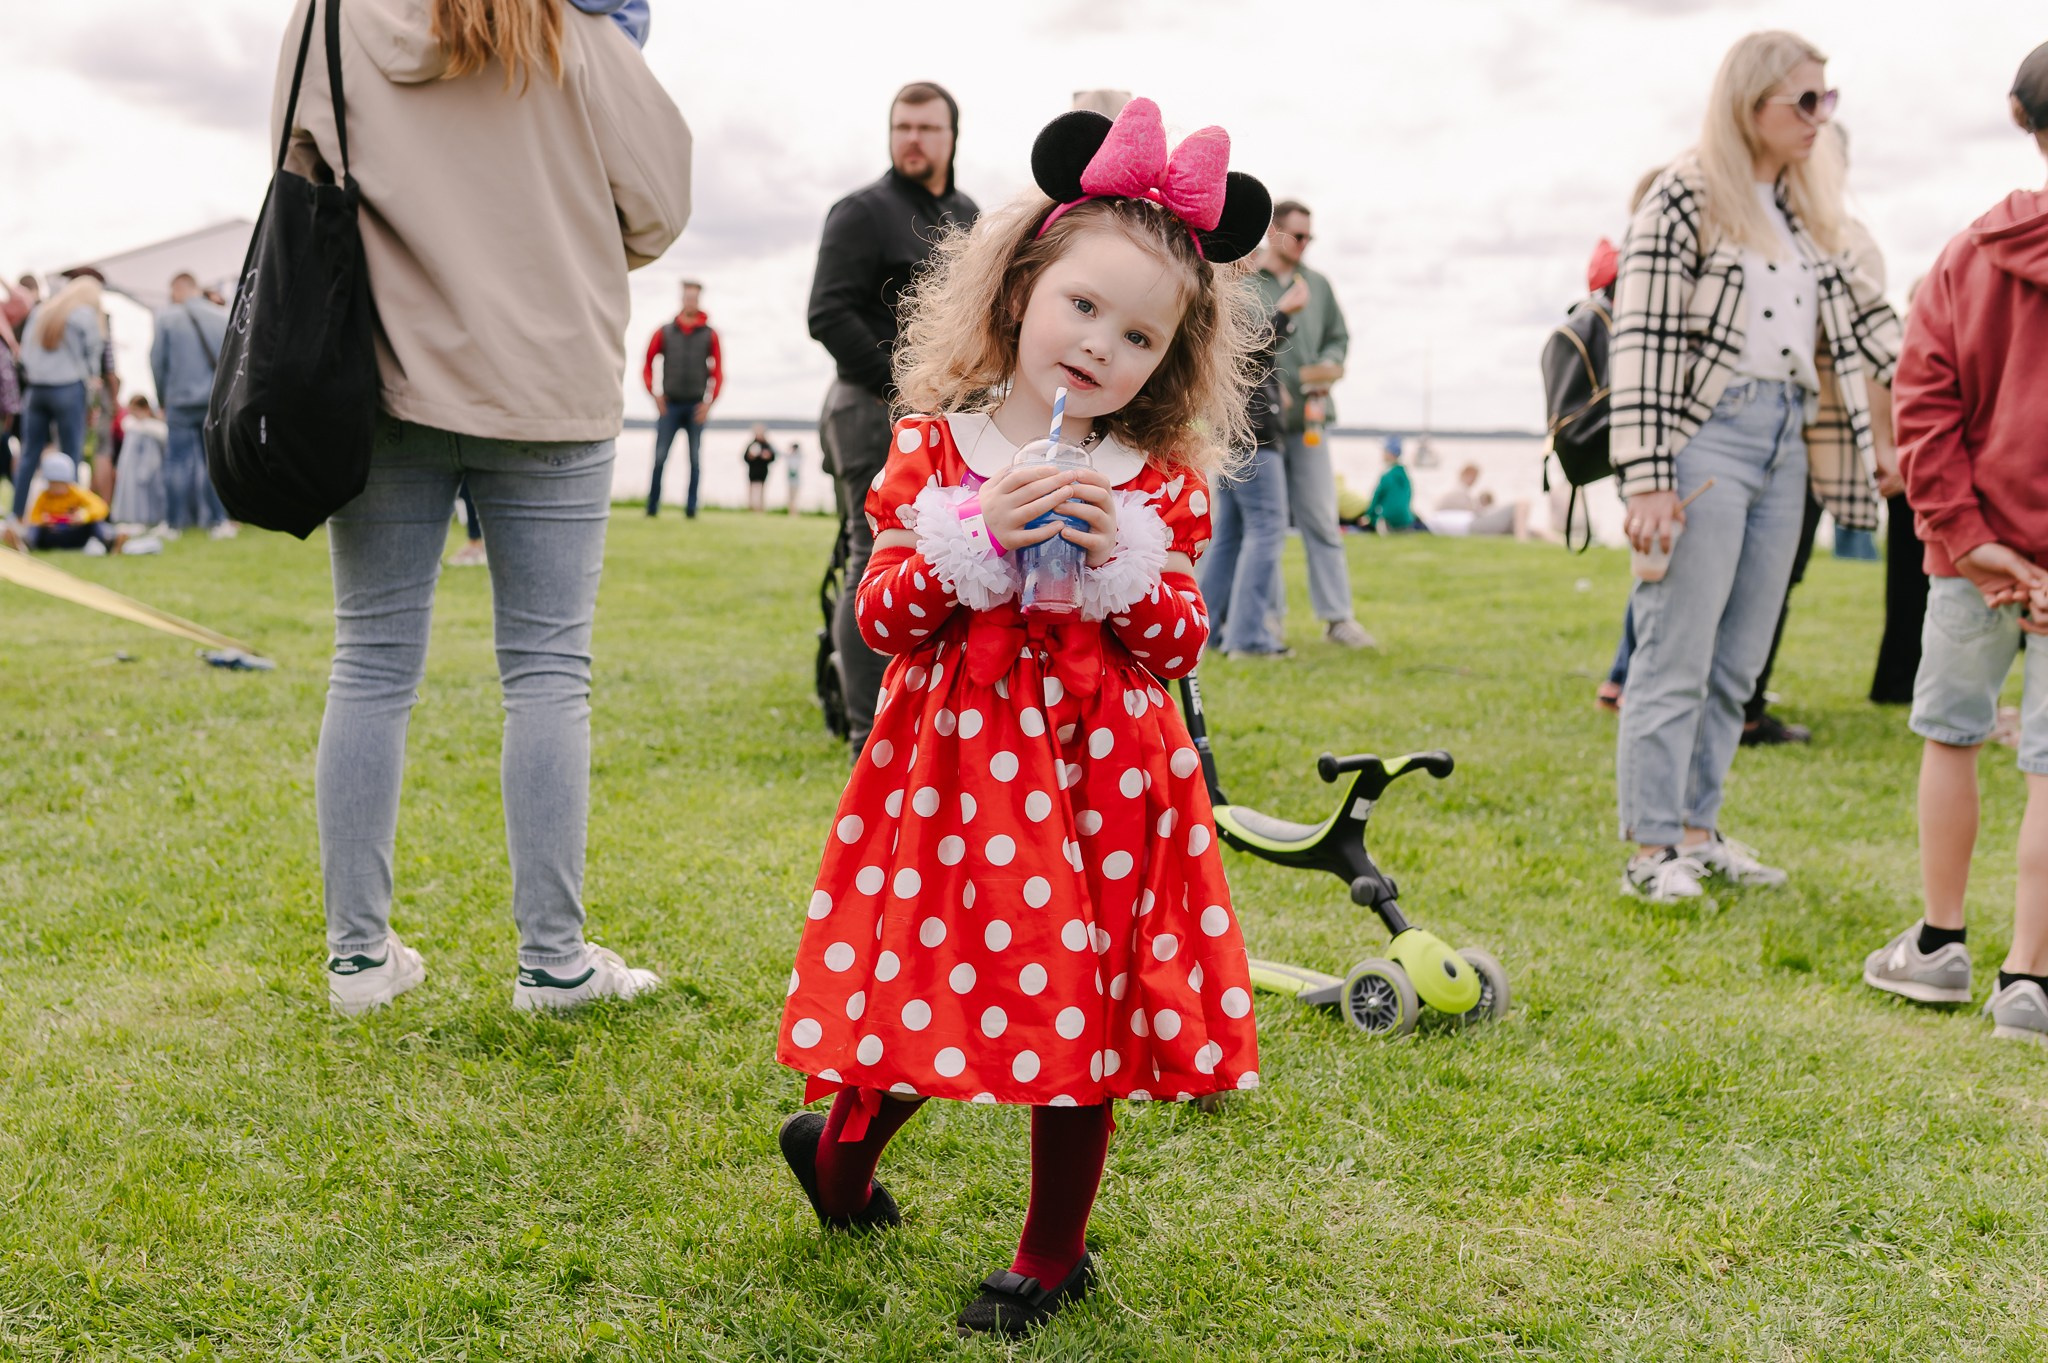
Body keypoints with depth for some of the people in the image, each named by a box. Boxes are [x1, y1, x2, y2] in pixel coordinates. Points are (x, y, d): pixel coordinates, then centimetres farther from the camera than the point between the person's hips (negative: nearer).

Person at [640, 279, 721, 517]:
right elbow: (648, 363, 8)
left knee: (695, 460, 0)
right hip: (669, 405, 0)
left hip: (696, 406, 0)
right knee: (659, 457, -5)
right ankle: (652, 507, 0)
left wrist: (709, 401, -6)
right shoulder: (665, 332, 5)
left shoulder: (709, 335, 3)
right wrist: (655, 394, -3)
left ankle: (691, 509, 4)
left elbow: (718, 372, 4)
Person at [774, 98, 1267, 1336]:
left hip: (1102, 780, 1)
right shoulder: (935, 448, 0)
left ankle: (1053, 1256, 26)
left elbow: (1181, 645, -1)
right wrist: (977, 540, -20)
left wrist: (1121, 560, -17)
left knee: (1085, 1006, 7)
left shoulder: (1160, 481, 3)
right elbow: (883, 614, -5)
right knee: (934, 991, 4)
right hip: (957, 769, -1)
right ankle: (840, 1143, 38)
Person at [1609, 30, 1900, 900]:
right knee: (1677, 656, -4)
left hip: (1785, 443, 8)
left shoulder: (1806, 209, 17)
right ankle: (1650, 849, 3)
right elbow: (1641, 343, -12)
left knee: (1737, 663, 10)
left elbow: (1861, 313, 21)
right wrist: (1646, 480, -18)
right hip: (1708, 437, -7)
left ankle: (1696, 830, 19)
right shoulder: (1685, 199, -7)